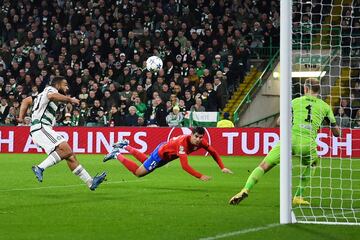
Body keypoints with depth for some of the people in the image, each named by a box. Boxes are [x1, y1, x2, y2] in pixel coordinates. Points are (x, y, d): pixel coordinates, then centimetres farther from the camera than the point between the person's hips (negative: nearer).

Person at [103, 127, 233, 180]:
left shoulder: (202, 142, -23)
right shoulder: (183, 142, -44)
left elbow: (213, 152, -7)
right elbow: (184, 166, -48)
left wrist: (222, 167, -17)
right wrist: (200, 176, -54)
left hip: (168, 156, 8)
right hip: (161, 152, -8)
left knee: (147, 163, 32)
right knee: (138, 172, 3)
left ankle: (126, 146, 45)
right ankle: (117, 155, 18)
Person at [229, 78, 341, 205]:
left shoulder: (296, 102, 17)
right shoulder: (325, 107, 17)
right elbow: (337, 133, 22)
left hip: (290, 138, -1)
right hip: (308, 143, 1)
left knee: (264, 166, 4)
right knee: (312, 165, 33)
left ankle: (246, 189, -17)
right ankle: (298, 197, 22)